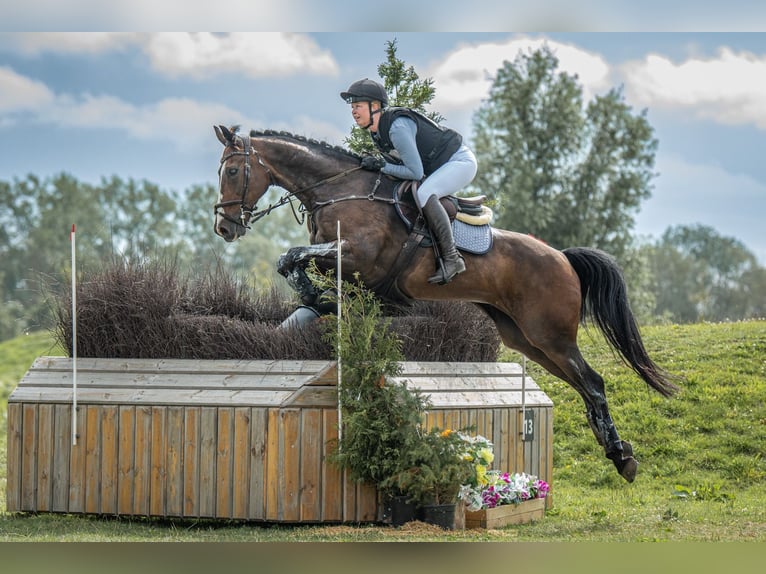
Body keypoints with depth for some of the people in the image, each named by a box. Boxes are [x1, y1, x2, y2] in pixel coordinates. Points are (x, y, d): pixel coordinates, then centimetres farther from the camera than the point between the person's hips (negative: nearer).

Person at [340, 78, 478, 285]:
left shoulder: (397, 127, -28)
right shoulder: (377, 132, 2)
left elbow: (416, 172, -27)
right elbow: (400, 162, 11)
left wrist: (381, 166, -23)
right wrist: (376, 165, -5)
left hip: (460, 161, -10)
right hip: (437, 166, 11)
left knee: (423, 194, -33)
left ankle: (451, 258, -31)